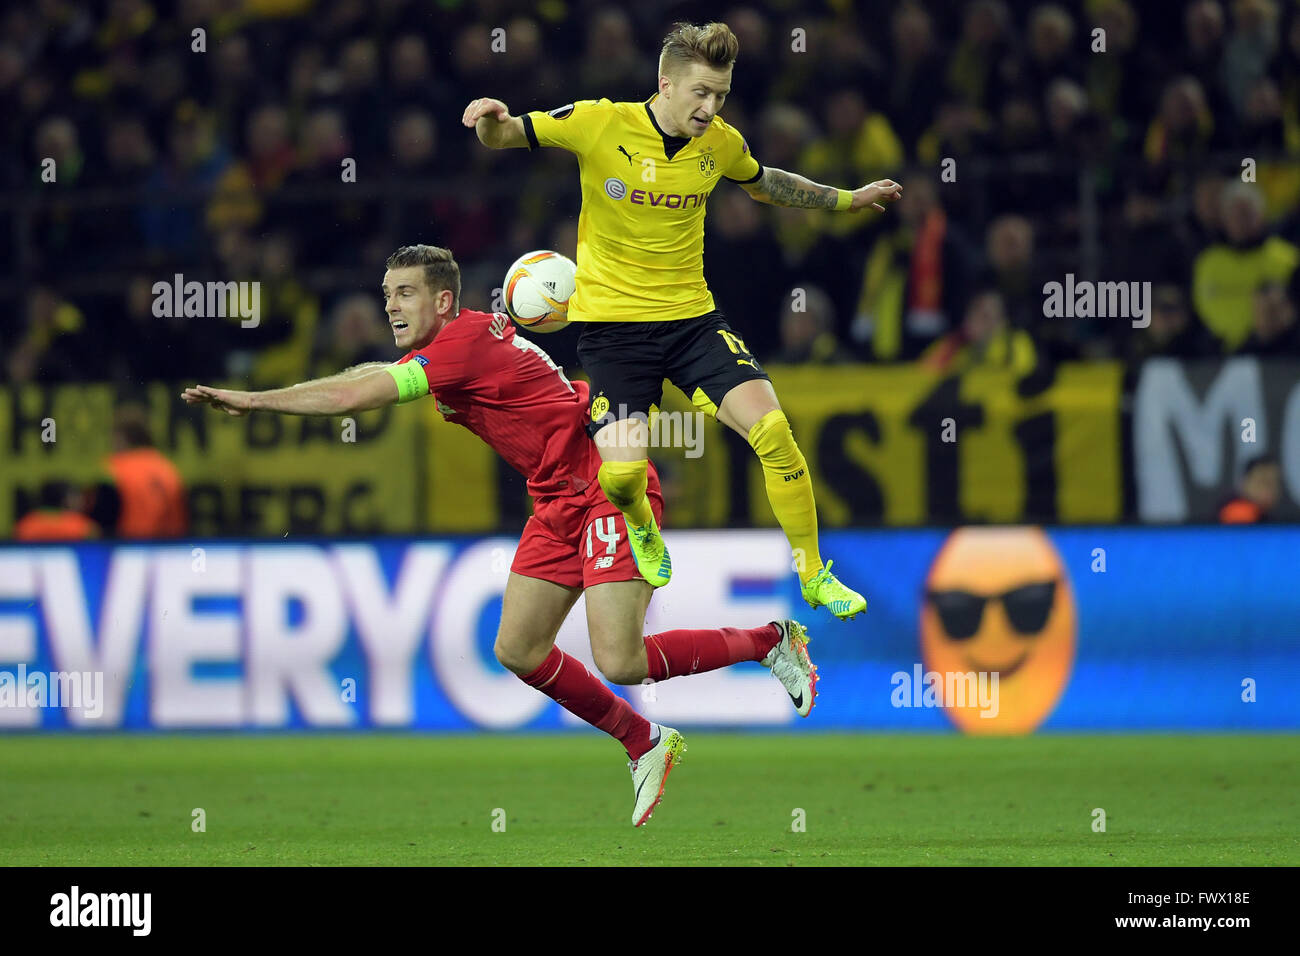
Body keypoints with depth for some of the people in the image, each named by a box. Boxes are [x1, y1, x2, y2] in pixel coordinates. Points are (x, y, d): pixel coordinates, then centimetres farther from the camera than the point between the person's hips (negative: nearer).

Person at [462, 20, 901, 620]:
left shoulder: (721, 143, -2)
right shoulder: (599, 124, -13)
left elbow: (765, 186, 22)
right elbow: (500, 138, -5)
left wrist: (847, 199, 23)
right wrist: (491, 120, -29)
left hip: (692, 316, 3)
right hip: (611, 323, -3)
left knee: (772, 430, -16)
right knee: (621, 473, -17)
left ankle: (813, 576, 1)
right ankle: (643, 529, 24)